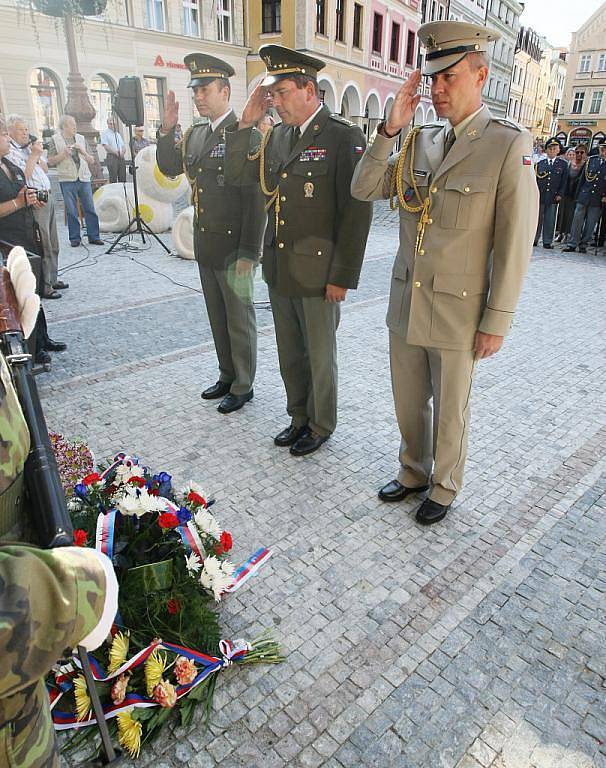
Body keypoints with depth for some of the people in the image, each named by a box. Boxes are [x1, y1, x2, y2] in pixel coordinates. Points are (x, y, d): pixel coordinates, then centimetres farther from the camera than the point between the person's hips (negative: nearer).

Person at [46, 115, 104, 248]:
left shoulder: (81, 138, 13)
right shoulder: (55, 140, 4)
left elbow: (90, 160, 13)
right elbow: (51, 161, 0)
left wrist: (83, 151, -5)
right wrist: (64, 153, -11)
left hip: (84, 178, 3)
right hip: (67, 180, -3)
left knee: (90, 209, 0)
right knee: (71, 211, 0)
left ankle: (93, 236, 7)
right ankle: (74, 238, 8)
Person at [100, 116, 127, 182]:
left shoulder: (118, 134, 23)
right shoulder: (105, 133, 4)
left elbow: (123, 146, 20)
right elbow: (106, 146, -7)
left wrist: (123, 152, -3)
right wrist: (115, 152, -17)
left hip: (121, 157, 6)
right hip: (111, 156, -5)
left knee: (123, 179, 1)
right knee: (113, 178, -10)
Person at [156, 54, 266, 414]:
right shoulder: (195, 135, 11)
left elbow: (255, 198, -16)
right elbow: (169, 167, 17)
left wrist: (249, 253, -19)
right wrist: (168, 129, 2)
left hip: (234, 246, -7)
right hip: (205, 245, 7)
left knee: (240, 319, 5)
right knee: (218, 317, 16)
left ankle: (243, 386, 20)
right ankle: (227, 376, 32)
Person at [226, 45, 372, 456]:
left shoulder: (345, 136, -10)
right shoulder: (278, 135, 11)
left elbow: (357, 211, -14)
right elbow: (239, 174, 14)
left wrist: (343, 277, -16)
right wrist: (247, 122, 2)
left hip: (318, 274, -7)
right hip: (279, 270, 7)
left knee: (320, 358, 10)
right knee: (290, 355, 17)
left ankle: (321, 425, 29)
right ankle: (299, 418, 36)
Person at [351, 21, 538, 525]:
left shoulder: (510, 145, -11)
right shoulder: (420, 141, 6)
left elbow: (515, 243, -12)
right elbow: (364, 189, 2)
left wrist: (497, 322, -12)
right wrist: (390, 129, -9)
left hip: (458, 312, -5)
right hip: (406, 303, 5)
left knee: (450, 411, 12)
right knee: (408, 403, 18)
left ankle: (445, 489, 35)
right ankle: (413, 474, 41)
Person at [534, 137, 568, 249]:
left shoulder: (563, 164, 8)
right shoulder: (540, 163, 10)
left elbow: (564, 181, 5)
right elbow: (535, 180, 9)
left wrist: (560, 194, -4)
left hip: (553, 196, -1)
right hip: (540, 196, 1)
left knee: (550, 220, 2)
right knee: (537, 218, 4)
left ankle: (547, 241, 6)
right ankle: (534, 239, 12)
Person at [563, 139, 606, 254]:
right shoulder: (590, 160, 6)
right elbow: (582, 179, 10)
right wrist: (577, 195, 7)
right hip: (583, 197, 1)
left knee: (590, 224, 4)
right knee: (577, 221, 0)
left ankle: (583, 245, 12)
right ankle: (572, 244, 6)